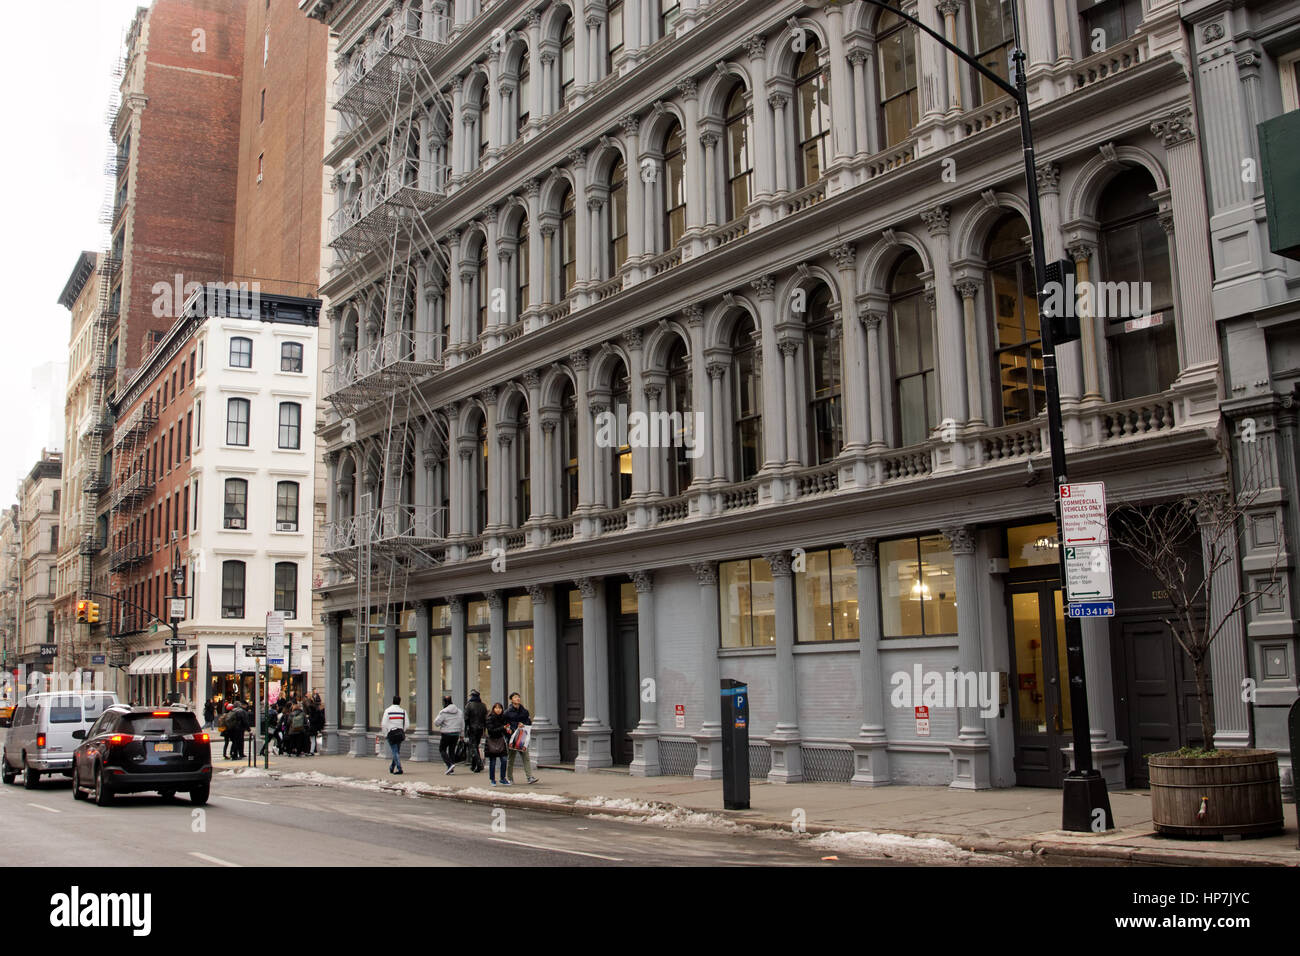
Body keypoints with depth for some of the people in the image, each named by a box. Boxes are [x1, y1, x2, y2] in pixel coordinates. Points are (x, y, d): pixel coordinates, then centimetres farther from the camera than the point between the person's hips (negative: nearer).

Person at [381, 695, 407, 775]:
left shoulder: (388, 711, -5)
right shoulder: (403, 711, 2)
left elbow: (384, 724, -7)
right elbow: (406, 724, 1)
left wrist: (385, 735, 3)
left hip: (391, 734, -3)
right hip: (400, 733, 3)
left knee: (395, 752, -4)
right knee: (397, 751, 16)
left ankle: (399, 769, -14)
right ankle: (391, 768, 25)